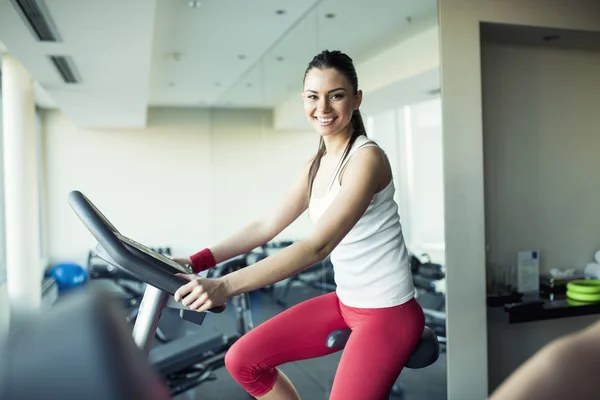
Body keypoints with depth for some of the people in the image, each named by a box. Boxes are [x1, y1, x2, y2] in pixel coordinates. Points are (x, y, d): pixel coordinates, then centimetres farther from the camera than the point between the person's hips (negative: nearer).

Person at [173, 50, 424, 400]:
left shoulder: (366, 158, -19)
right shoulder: (317, 165, 6)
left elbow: (318, 245, -30)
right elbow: (265, 227, 7)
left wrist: (226, 286, -38)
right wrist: (195, 263, -3)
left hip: (389, 313, -8)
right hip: (345, 303, 8)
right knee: (242, 360, 6)